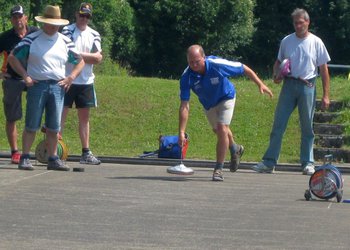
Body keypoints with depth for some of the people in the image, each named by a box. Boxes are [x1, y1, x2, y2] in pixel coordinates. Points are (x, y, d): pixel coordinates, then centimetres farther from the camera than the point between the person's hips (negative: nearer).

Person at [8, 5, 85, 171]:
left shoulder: (65, 42, 11)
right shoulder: (32, 40, 0)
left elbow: (80, 61, 19)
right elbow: (12, 58, 2)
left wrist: (71, 78, 4)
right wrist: (25, 76, -6)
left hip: (58, 87, 3)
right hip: (37, 85, -3)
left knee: (54, 127, 6)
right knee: (32, 125, -3)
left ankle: (53, 159, 11)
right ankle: (25, 158, 1)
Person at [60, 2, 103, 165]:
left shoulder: (94, 35, 11)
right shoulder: (67, 31, -4)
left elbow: (98, 58, 1)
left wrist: (78, 54, -8)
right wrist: (88, 57, -11)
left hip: (86, 82, 5)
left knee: (84, 117, 9)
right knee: (61, 114, -6)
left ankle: (86, 153, 14)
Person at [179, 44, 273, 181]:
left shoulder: (217, 65, -37)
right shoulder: (186, 77, -32)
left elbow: (244, 69, -21)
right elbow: (184, 106, -30)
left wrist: (260, 84, -18)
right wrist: (181, 132, -36)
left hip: (226, 98, -4)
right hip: (208, 104, 4)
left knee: (222, 130, -19)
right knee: (218, 130, 22)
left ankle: (219, 169, -7)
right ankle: (235, 149, 54)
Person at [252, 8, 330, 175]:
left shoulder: (316, 42, 1)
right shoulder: (286, 41, 7)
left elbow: (323, 69, 3)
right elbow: (279, 62, 20)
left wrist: (326, 95, -2)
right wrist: (276, 74, -3)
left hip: (307, 86, -2)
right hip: (289, 85, 2)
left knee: (307, 127, 4)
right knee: (278, 124, -2)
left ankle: (308, 163, 13)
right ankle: (269, 162, -1)